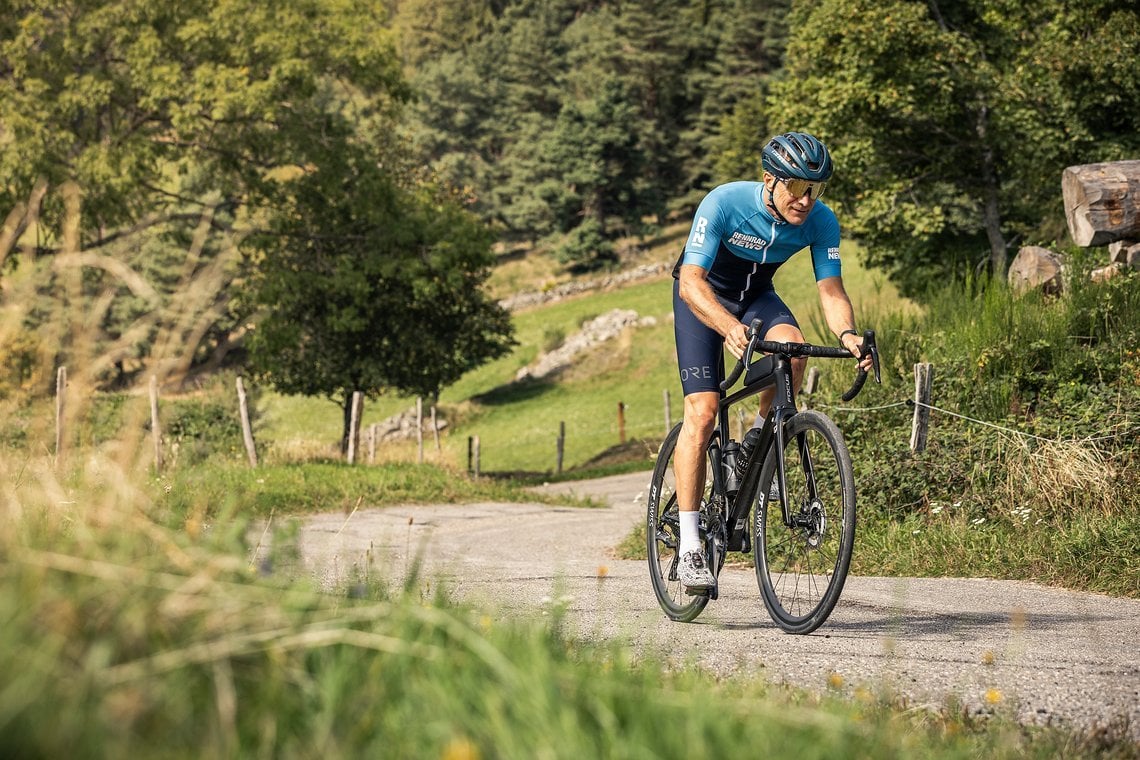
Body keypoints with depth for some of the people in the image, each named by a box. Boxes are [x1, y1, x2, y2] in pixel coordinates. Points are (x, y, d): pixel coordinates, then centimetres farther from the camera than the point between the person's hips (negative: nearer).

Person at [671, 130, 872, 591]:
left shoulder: (821, 221, -22)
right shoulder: (725, 203, -33)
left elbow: (831, 290, -21)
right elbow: (691, 280, -39)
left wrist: (847, 334, -43)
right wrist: (730, 327, -57)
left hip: (756, 294, 3)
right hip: (703, 294, -3)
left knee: (792, 348, -31)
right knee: (703, 409, -18)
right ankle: (689, 547, -16)